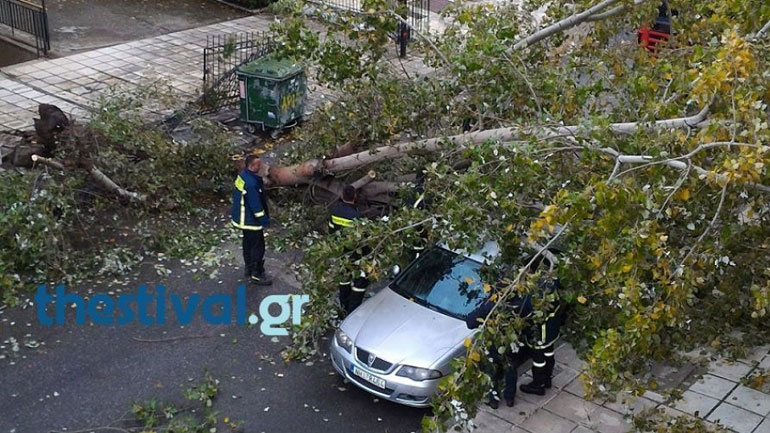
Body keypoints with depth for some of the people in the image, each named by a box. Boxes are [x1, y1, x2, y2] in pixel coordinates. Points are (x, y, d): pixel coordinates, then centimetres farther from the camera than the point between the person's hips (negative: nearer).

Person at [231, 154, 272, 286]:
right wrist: (264, 221, -15)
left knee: (248, 243, 23)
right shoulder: (251, 183, -30)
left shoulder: (242, 176, 1)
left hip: (243, 219, 10)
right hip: (251, 221, -10)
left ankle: (250, 269, 38)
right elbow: (256, 205, -26)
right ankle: (256, 275, 13)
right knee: (258, 247, 3)